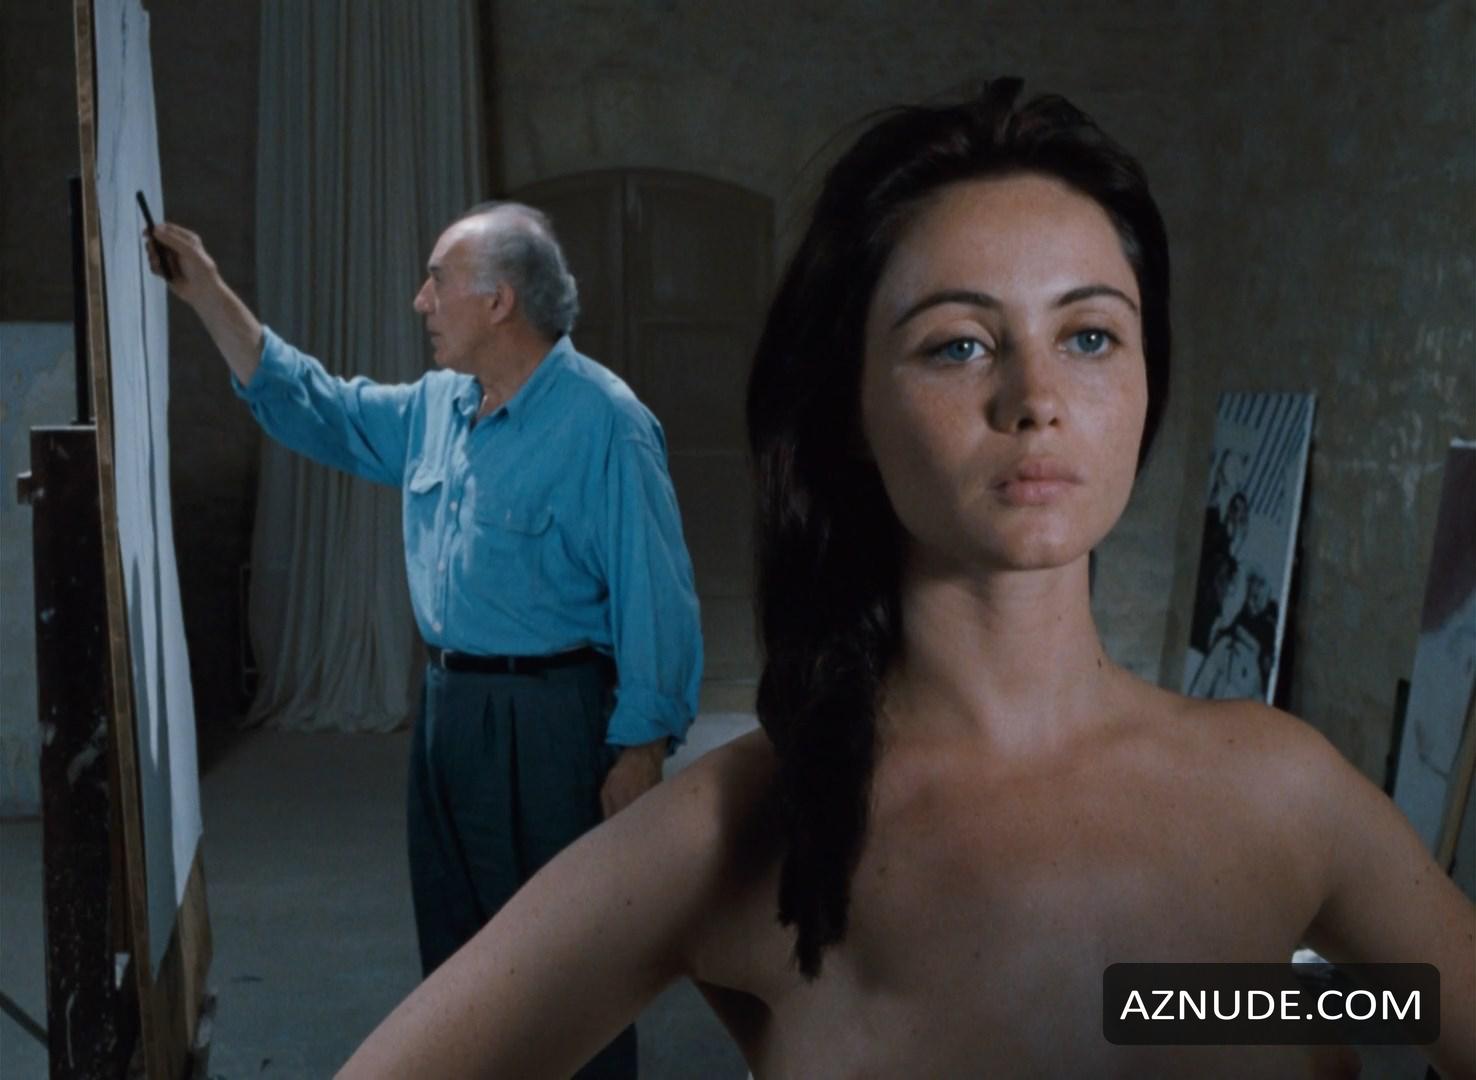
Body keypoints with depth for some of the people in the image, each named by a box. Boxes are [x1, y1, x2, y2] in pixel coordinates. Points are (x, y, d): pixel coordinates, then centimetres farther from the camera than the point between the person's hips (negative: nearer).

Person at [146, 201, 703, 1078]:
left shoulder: (602, 422, -18)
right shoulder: (437, 406, 9)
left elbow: (652, 597, -19)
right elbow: (313, 406, 20)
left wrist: (642, 746, -19)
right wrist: (208, 292, 15)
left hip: (552, 719, -8)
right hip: (449, 708, 9)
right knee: (457, 942, 21)